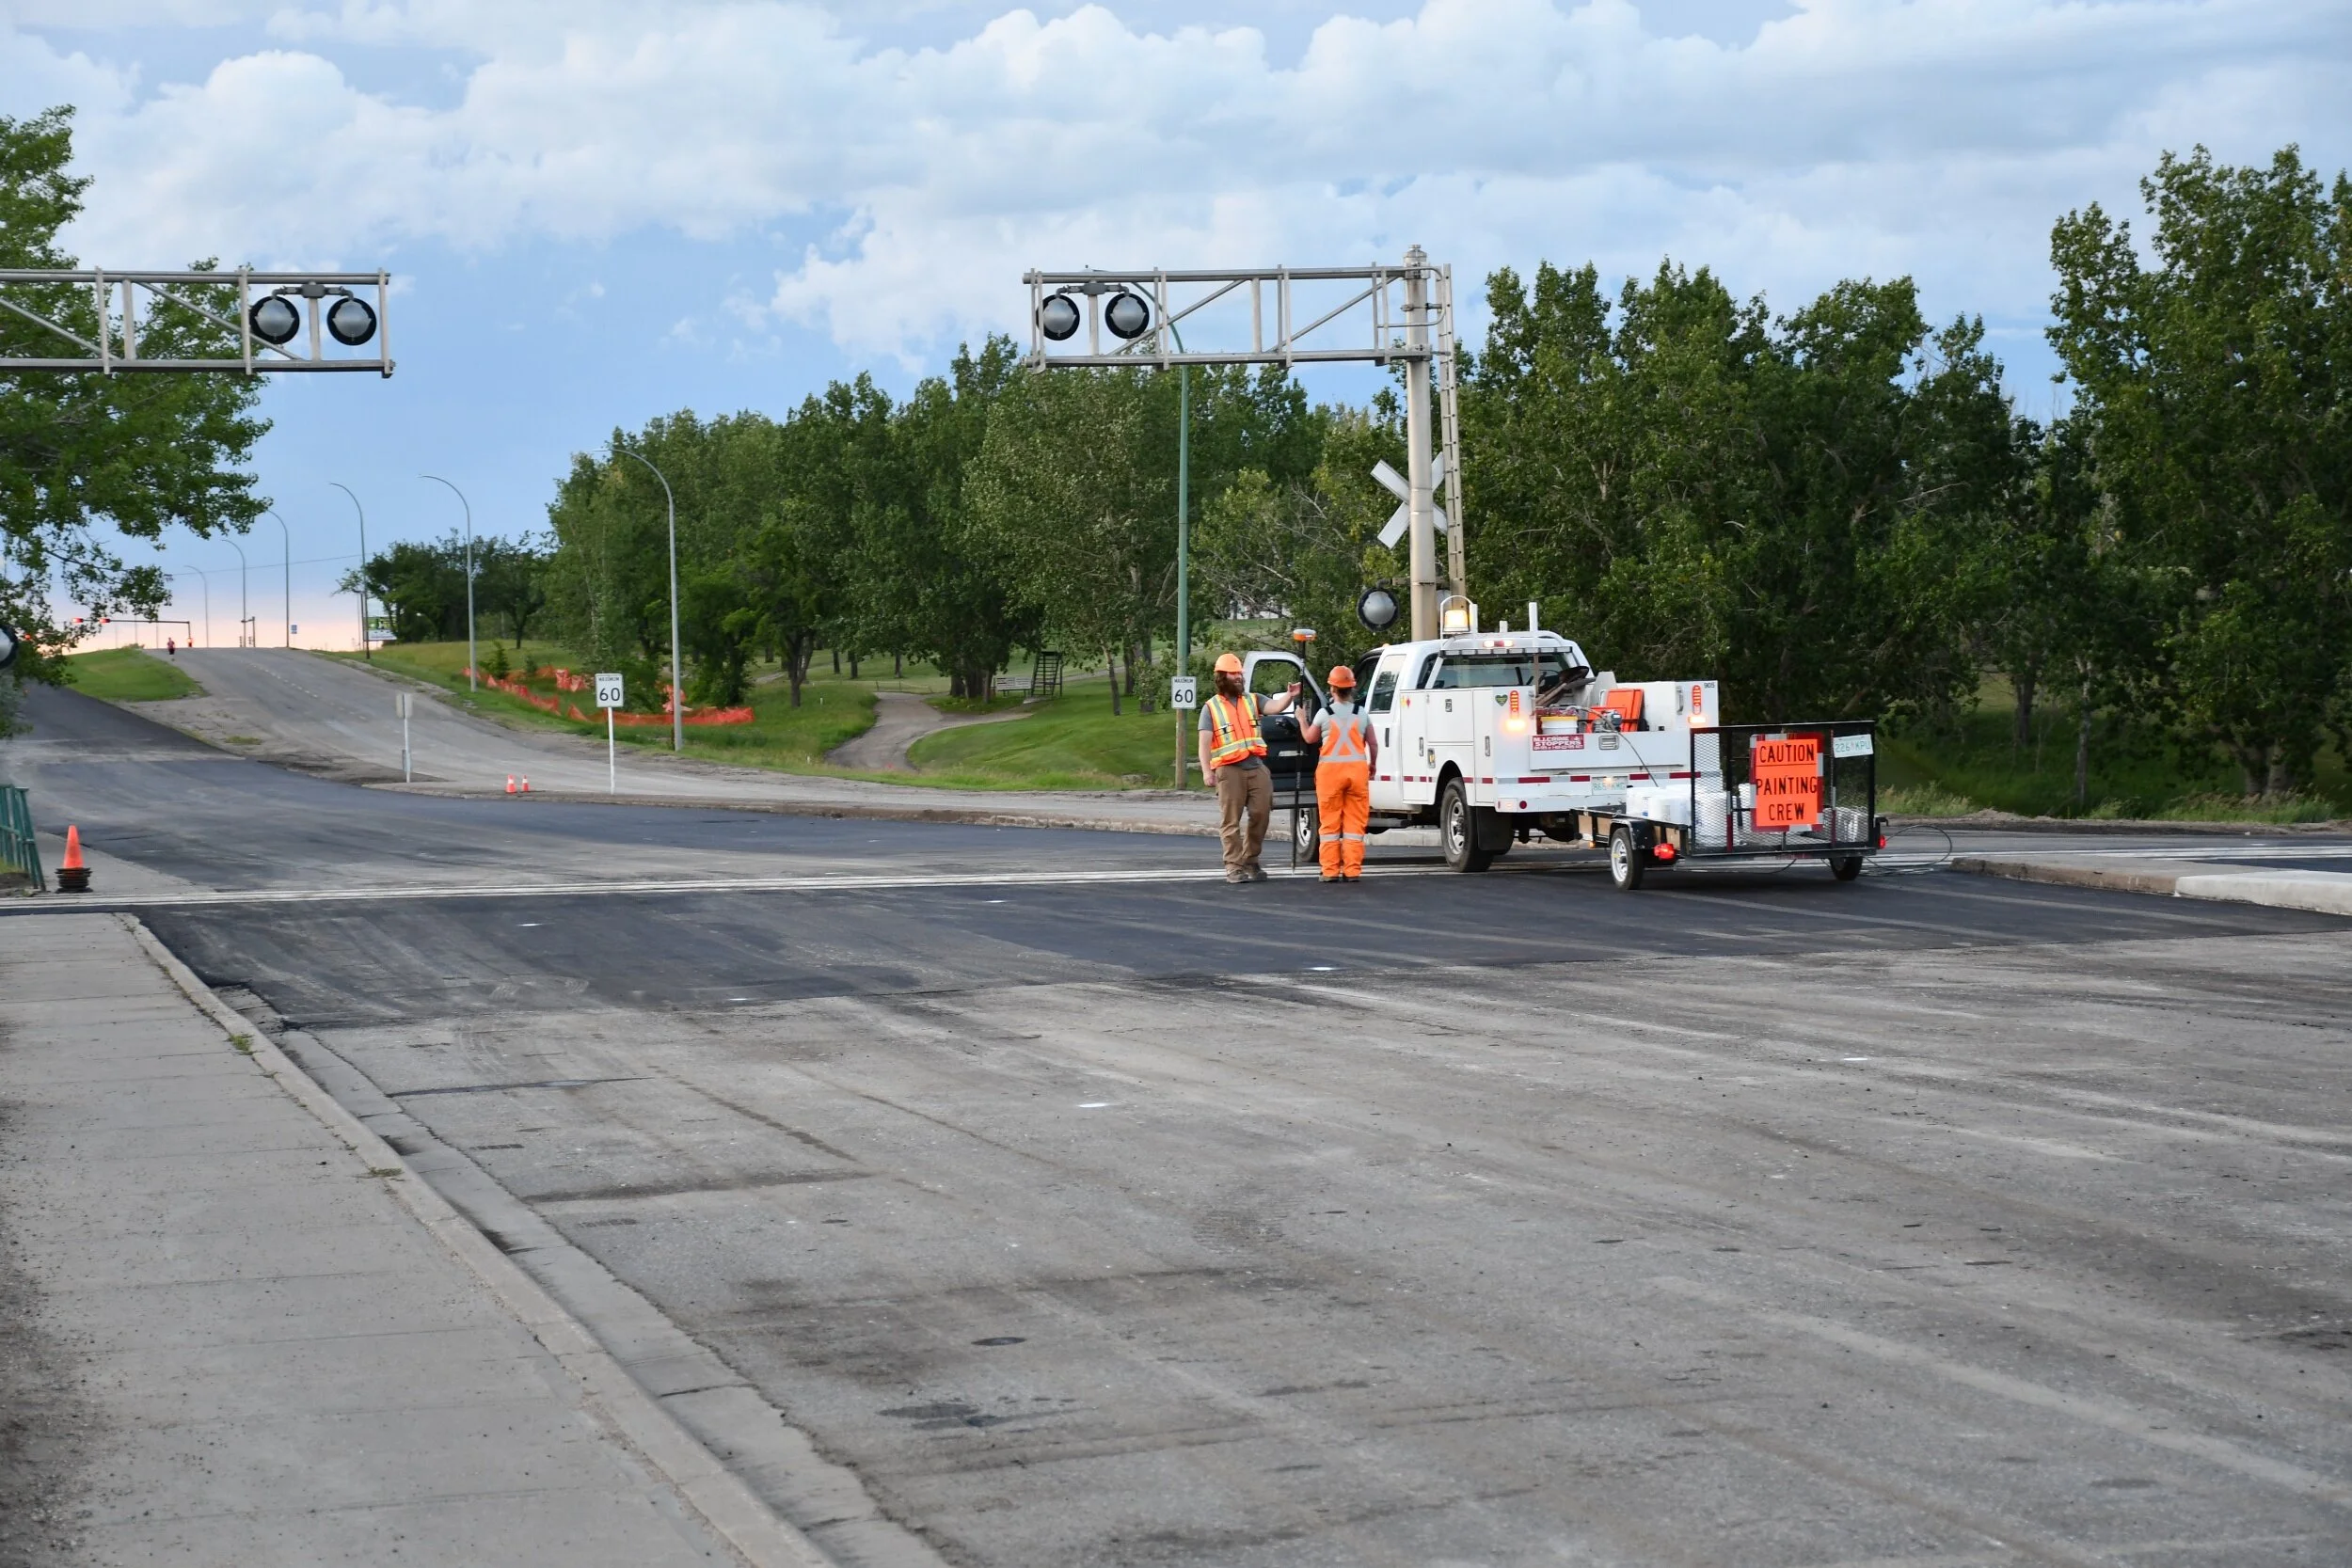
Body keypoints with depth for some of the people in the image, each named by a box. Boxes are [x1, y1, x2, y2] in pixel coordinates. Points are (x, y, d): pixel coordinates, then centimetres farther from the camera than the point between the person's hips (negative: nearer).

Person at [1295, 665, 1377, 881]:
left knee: (1330, 823, 4)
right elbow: (1373, 744, 10)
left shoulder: (1324, 714, -1)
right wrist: (1372, 766, 27)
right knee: (1355, 822, 5)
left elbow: (1309, 738, 14)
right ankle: (1352, 870, 2)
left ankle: (1330, 870, 3)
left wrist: (1302, 720, 32)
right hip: (1357, 768, 1)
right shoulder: (1361, 714, 4)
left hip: (1330, 770, -1)